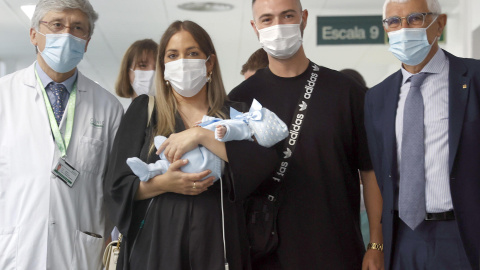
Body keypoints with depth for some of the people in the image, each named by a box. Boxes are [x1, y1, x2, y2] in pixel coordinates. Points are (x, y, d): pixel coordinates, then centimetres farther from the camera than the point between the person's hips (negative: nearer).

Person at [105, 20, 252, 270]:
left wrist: (201, 135, -17)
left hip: (218, 243, 0)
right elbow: (118, 186, 1)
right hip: (156, 244, 0)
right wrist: (164, 184, -16)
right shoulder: (143, 111, 5)